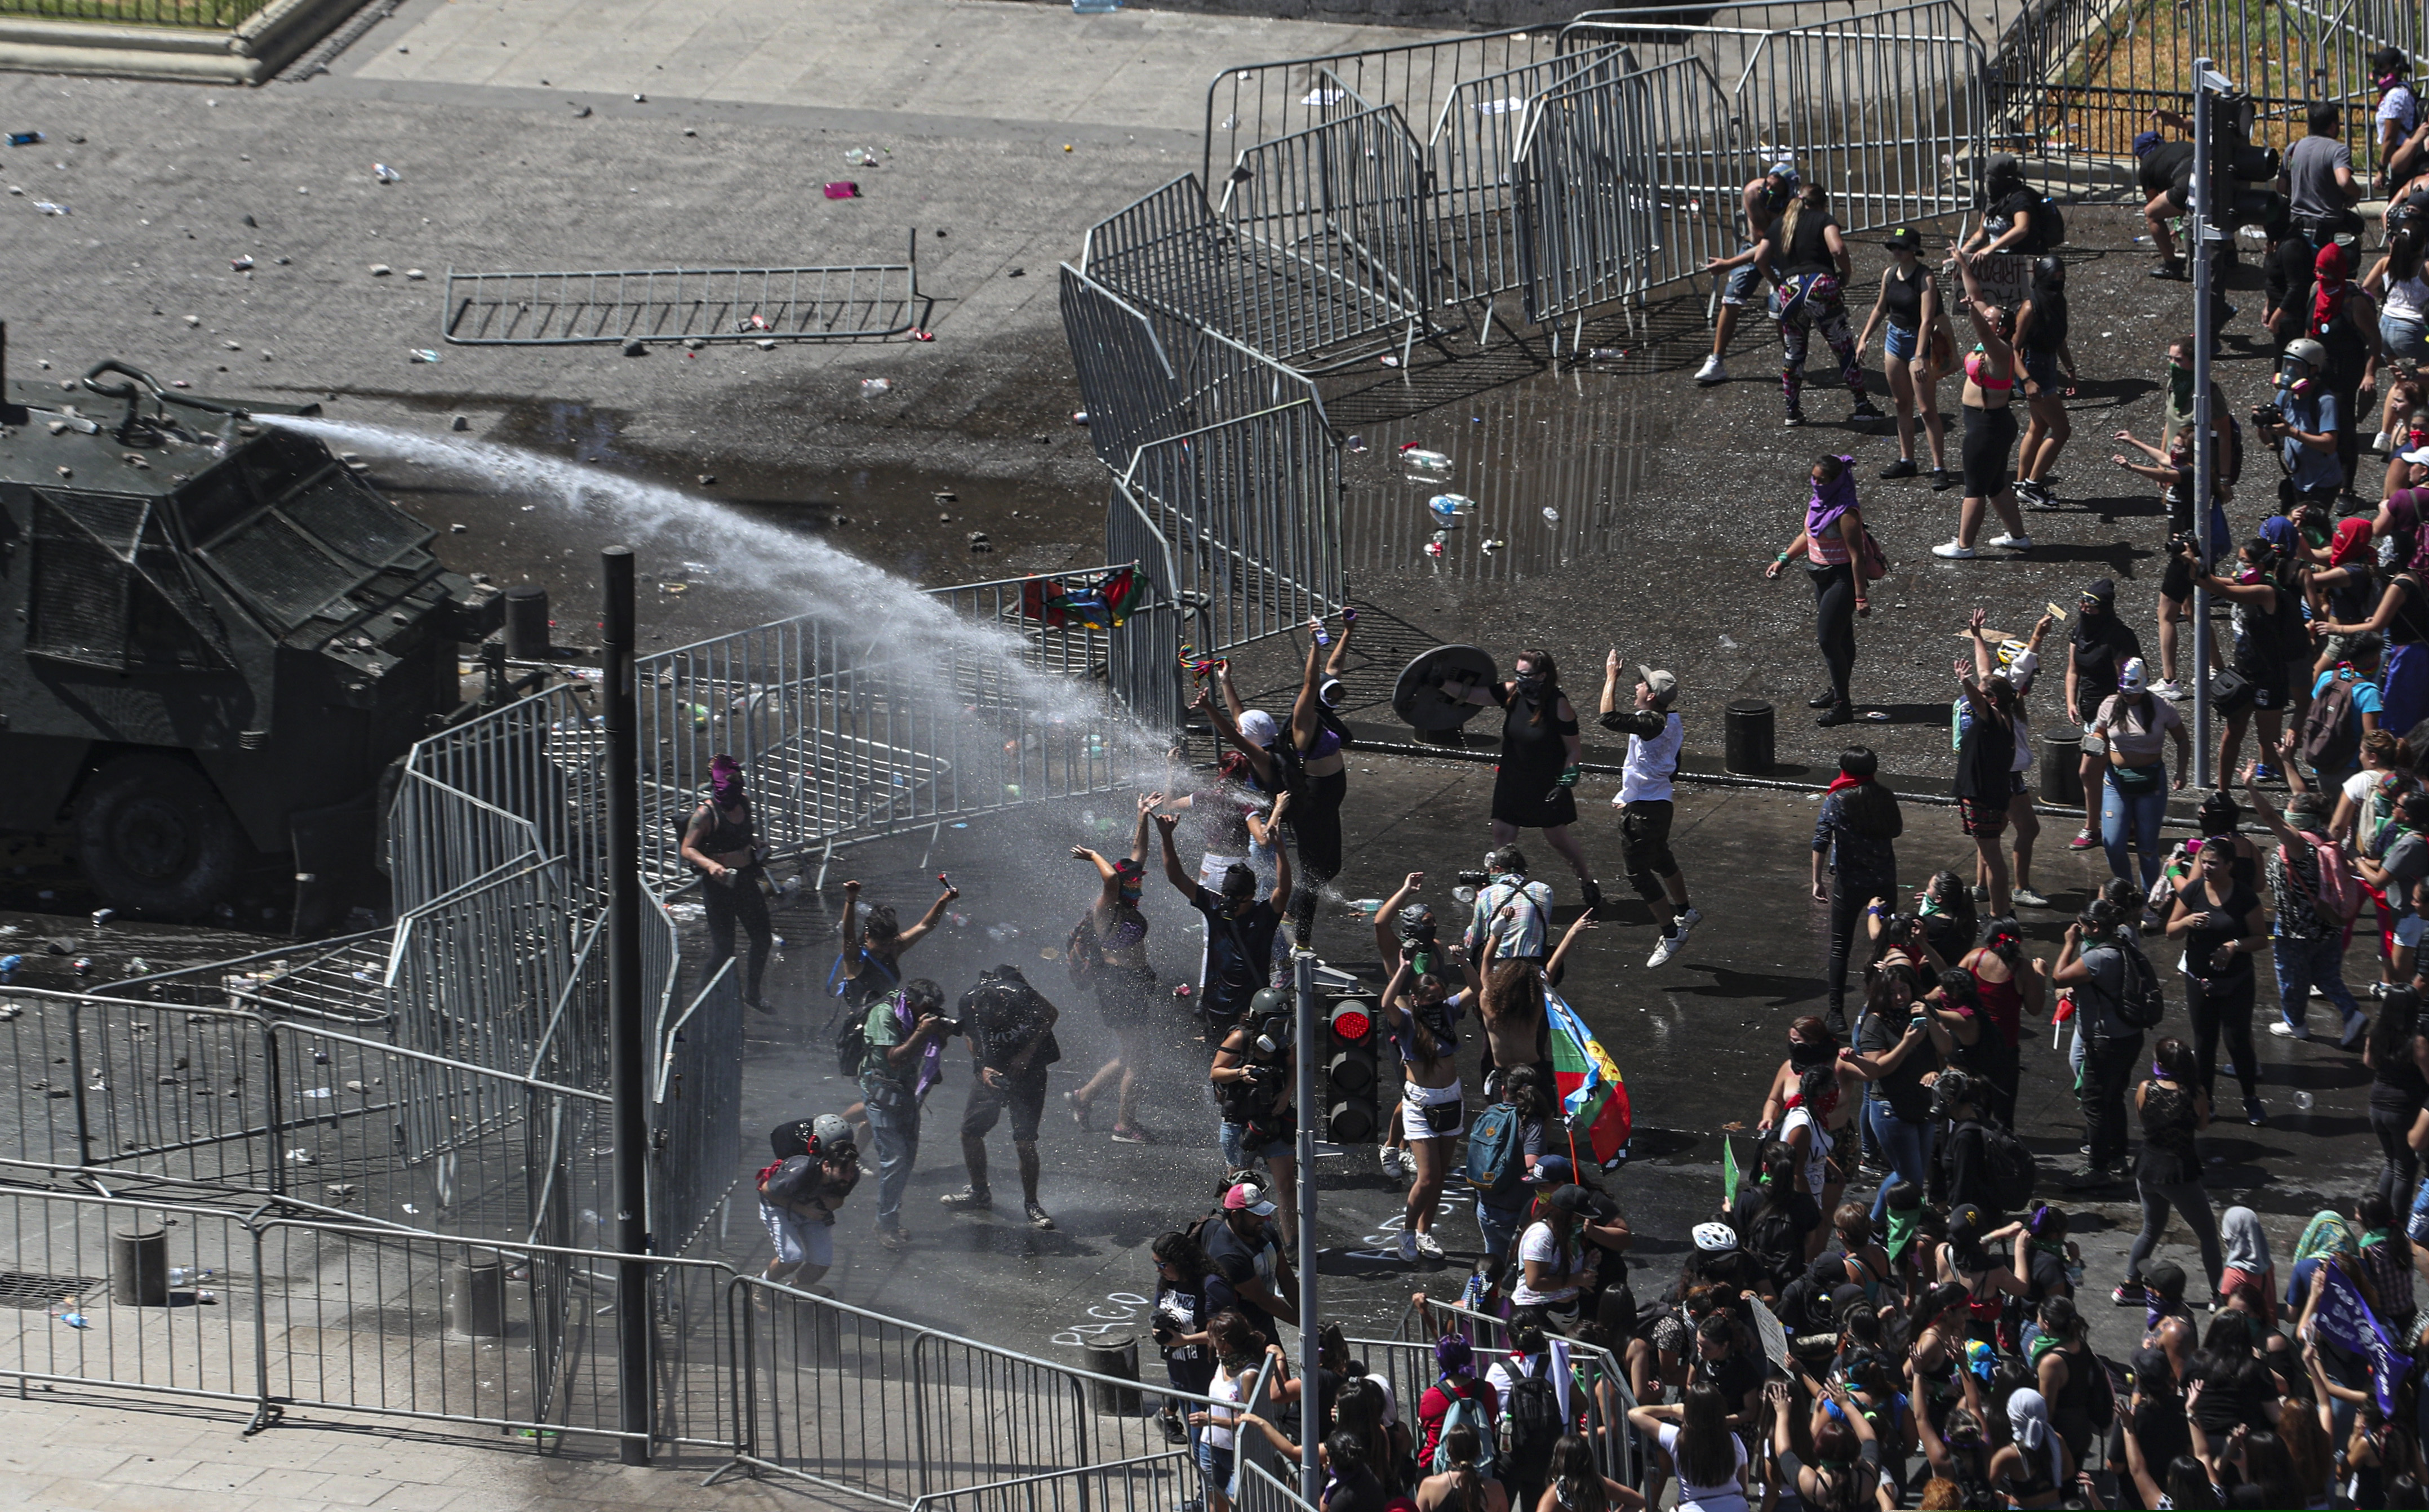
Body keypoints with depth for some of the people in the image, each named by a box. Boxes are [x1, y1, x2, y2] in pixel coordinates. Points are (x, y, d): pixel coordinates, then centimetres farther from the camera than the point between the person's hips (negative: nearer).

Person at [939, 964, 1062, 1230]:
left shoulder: (1021, 996, -29)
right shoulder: (968, 1004, -20)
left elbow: (1051, 1015, -8)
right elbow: (971, 1039, 0)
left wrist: (1027, 1053, -14)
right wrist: (982, 1070, -16)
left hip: (1027, 1070, -3)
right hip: (992, 1070, 3)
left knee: (1025, 1140, -10)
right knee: (970, 1131, 3)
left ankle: (1032, 1205, 3)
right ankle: (979, 1192, 25)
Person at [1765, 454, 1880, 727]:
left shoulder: (1846, 514, -25)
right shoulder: (1818, 503, 3)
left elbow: (1857, 556, -24)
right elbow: (1808, 534, 21)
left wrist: (1861, 597, -24)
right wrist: (1783, 559, 17)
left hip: (1842, 578, -9)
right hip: (1823, 576, 9)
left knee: (1828, 637, -10)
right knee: (1840, 636, 22)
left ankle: (1842, 705, -3)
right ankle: (1837, 692, 36)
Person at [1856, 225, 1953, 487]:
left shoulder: (1925, 279, -20)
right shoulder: (1890, 274, 2)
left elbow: (1926, 321, -26)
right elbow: (1881, 309, 18)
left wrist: (1920, 357, -33)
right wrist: (1864, 338, 16)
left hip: (1919, 340, -7)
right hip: (1894, 338, 7)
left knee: (1927, 409, -8)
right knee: (1903, 405, 15)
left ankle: (1940, 469, -6)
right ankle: (1906, 461, 26)